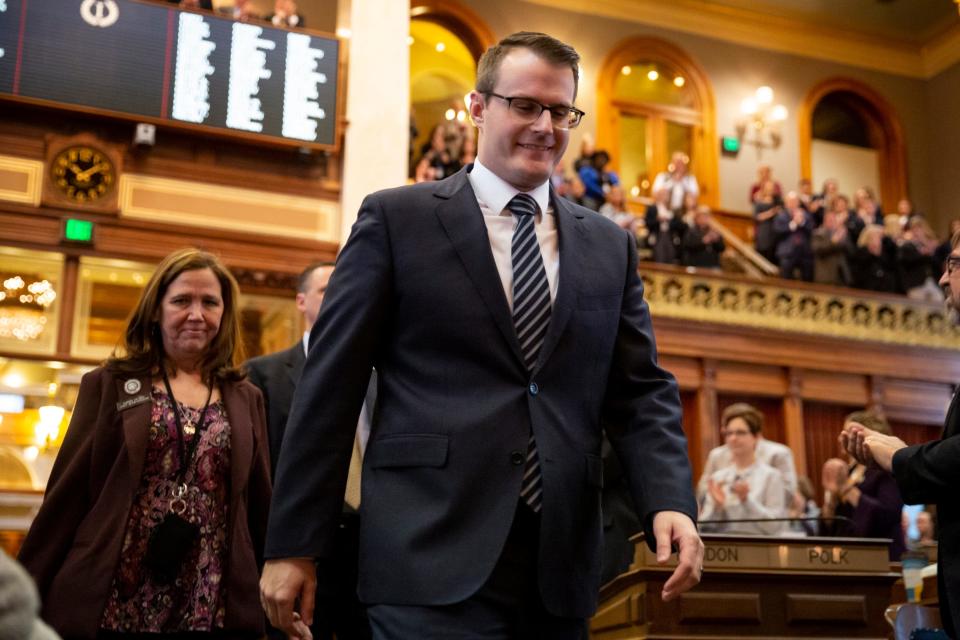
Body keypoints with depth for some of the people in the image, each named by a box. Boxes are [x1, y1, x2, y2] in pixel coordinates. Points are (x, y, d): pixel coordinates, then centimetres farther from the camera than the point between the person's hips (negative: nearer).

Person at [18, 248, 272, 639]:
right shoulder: (109, 384, 4)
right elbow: (67, 494, 1)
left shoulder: (246, 400, 10)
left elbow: (260, 508, 11)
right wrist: (28, 596, -1)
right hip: (104, 606, -1)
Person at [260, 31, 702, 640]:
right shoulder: (397, 218, 2)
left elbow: (641, 390, 10)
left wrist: (671, 502, -8)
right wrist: (293, 544, -3)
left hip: (562, 565, 4)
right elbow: (330, 385, -1)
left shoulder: (609, 245, 13)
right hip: (434, 560, -4)